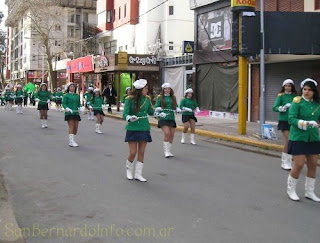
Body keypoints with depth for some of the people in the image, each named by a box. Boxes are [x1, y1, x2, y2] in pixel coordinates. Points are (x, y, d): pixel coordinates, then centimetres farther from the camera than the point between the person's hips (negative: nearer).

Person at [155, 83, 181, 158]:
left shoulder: (173, 98, 12)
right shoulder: (160, 97, 2)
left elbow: (176, 107, 14)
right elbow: (156, 108, 1)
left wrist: (178, 109, -7)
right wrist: (160, 109, -19)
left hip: (171, 118, 4)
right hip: (163, 118, -4)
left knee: (172, 135, 4)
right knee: (167, 134, -17)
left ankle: (168, 151, 21)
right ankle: (166, 151, -7)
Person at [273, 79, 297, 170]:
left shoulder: (295, 96, 5)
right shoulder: (281, 96, -2)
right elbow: (275, 107, -5)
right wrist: (283, 108, -22)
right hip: (284, 121, -3)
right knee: (288, 141, -8)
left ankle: (289, 162, 19)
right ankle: (284, 162, 5)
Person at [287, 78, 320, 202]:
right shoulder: (297, 102, -9)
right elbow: (291, 119, -17)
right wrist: (307, 123, -27)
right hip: (298, 138, -5)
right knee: (298, 165, -5)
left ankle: (309, 192, 26)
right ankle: (290, 190, 16)